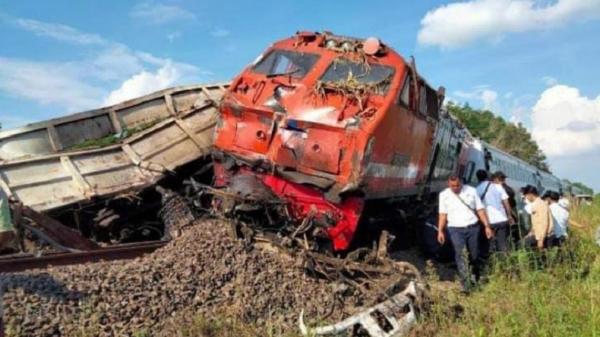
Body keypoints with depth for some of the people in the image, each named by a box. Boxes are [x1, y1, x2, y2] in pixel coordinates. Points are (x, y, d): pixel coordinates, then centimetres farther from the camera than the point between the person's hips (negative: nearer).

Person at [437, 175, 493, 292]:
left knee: (474, 255, 9)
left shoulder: (471, 191, 2)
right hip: (455, 230, -1)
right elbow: (442, 214, 4)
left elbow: (480, 210, 4)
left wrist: (487, 226, 0)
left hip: (473, 227, 1)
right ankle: (466, 285, -14)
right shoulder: (444, 195, 3)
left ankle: (476, 280, 32)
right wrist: (440, 231, -4)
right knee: (461, 255, -13)